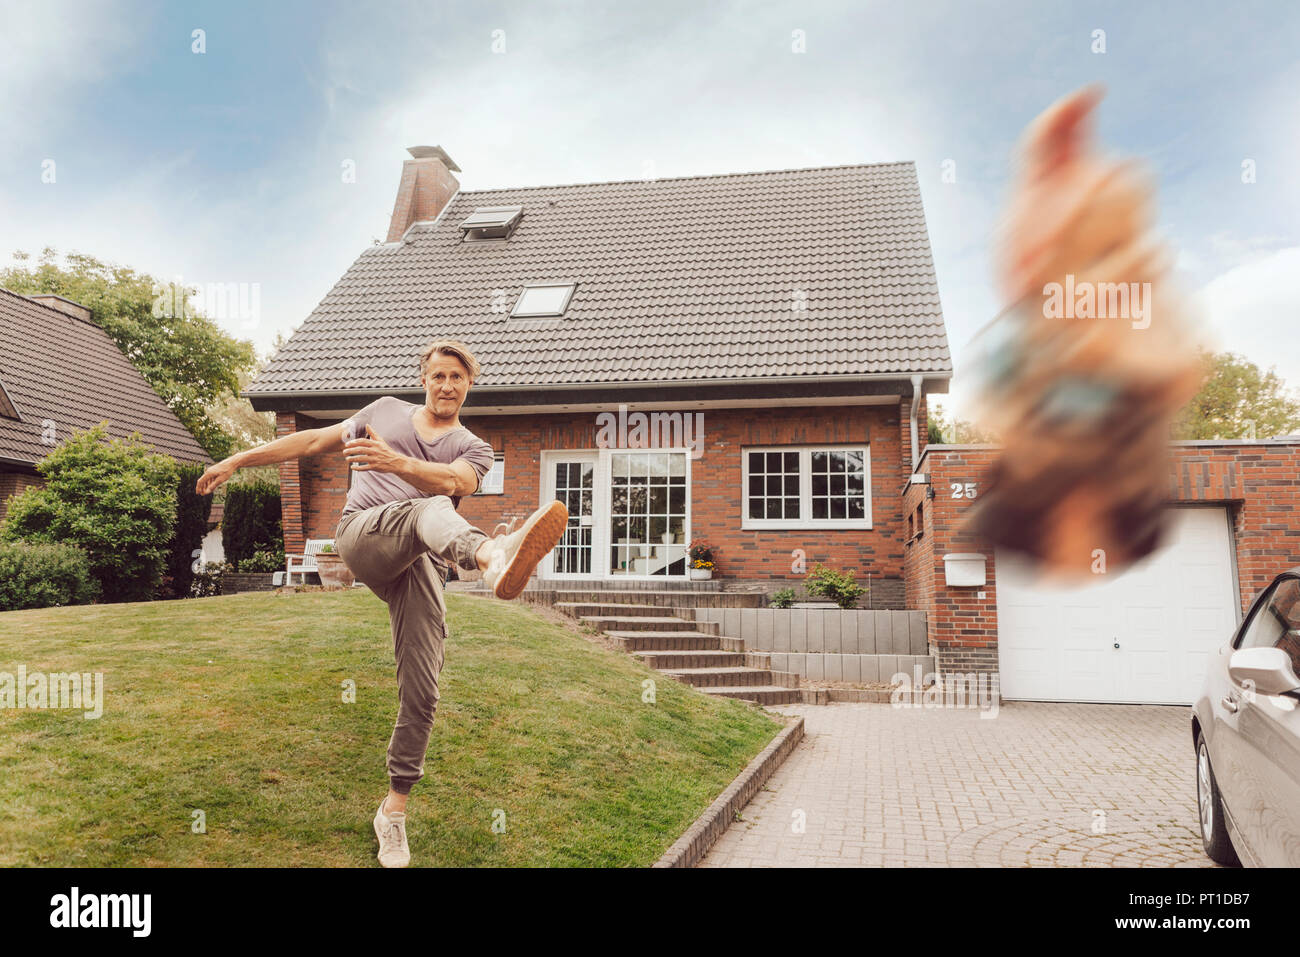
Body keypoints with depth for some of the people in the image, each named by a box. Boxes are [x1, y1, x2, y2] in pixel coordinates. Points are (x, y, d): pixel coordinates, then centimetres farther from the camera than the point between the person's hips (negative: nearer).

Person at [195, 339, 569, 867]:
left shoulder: (473, 450, 17)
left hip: (420, 567, 2)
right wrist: (240, 458, 27)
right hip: (364, 533, -1)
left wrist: (396, 462, -28)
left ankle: (394, 809, 7)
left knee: (421, 694, -8)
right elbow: (315, 441, 29)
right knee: (430, 510, -36)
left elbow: (454, 481, -8)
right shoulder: (387, 411, 24)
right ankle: (494, 557, -70)